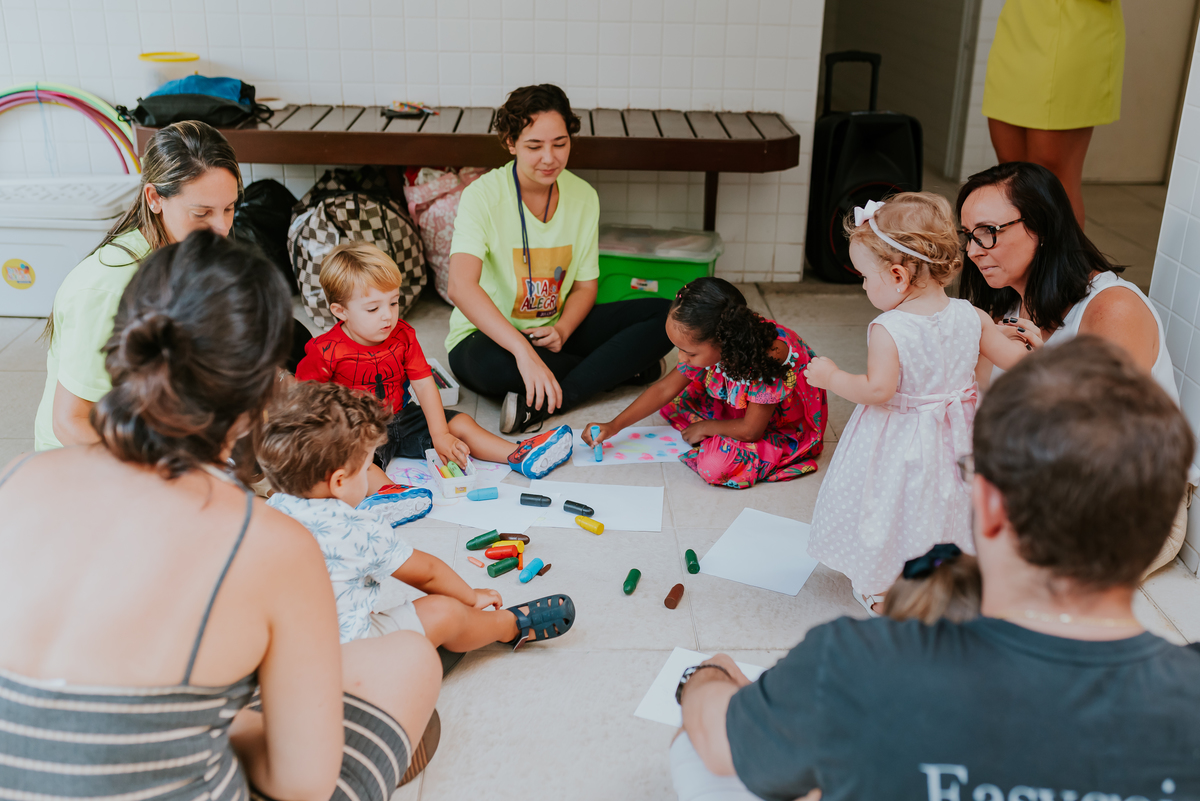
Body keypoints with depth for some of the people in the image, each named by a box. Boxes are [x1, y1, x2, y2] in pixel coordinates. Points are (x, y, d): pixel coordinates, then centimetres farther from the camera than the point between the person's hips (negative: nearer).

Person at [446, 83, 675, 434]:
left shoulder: (583, 196, -1)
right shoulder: (483, 196, -18)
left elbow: (585, 286, 6)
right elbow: (461, 287, -33)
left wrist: (562, 331, -17)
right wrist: (524, 351, -45)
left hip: (556, 331, 5)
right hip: (489, 336, -5)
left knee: (666, 315, -13)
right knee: (492, 365, -42)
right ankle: (625, 366, -19)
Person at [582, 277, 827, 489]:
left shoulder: (768, 356, -40)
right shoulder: (709, 343, -17)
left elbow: (750, 430, -30)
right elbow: (664, 389, -4)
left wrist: (704, 426, -15)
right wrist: (614, 426, -5)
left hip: (786, 427, -7)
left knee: (715, 466, -30)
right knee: (671, 402, 1)